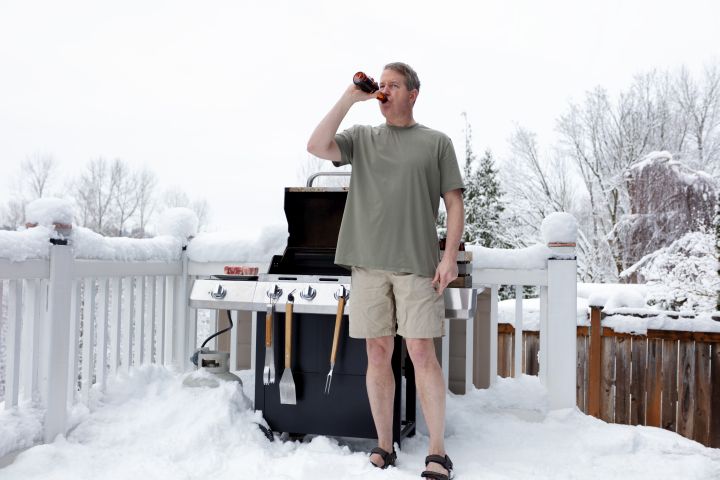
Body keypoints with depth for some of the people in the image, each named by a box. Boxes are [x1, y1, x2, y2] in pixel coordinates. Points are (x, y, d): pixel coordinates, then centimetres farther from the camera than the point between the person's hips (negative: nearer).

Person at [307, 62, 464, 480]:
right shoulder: (361, 137, 16)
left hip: (417, 264, -2)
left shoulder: (437, 142, 10)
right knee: (378, 354, 6)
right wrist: (350, 98, 1)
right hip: (368, 262, 3)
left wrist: (450, 256, -6)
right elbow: (317, 146, -1)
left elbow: (454, 202, 5)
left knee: (422, 353, -5)